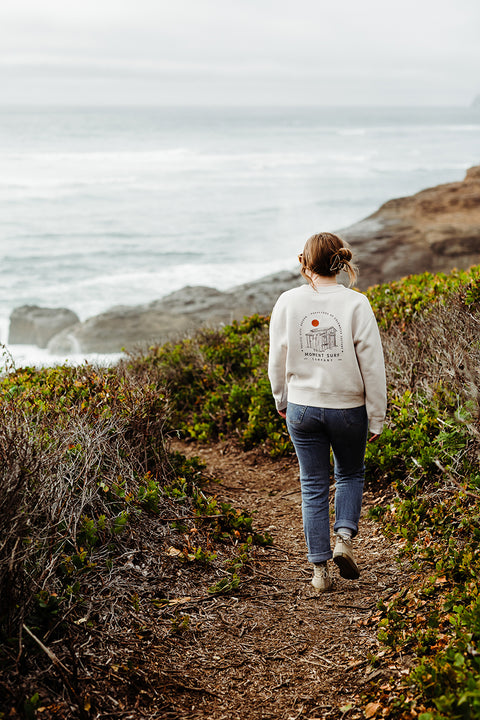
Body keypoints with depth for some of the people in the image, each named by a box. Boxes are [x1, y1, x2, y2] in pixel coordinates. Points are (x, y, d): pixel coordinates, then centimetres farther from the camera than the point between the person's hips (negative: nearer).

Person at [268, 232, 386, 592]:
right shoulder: (356, 304, -13)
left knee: (314, 487, 12)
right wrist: (377, 418, -1)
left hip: (302, 407, 1)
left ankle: (320, 569, 15)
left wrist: (282, 401, 18)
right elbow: (372, 366, -10)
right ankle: (345, 538, 4)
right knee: (351, 475, 24)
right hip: (348, 408, -1)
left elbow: (278, 360, 1)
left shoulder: (288, 302, -8)